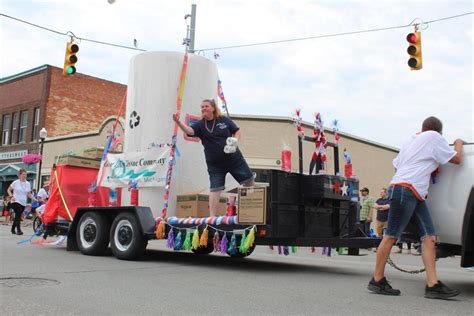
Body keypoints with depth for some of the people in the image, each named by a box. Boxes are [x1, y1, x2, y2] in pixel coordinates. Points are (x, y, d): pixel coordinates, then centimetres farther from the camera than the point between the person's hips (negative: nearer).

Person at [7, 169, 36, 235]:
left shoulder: (28, 184, 6)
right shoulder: (15, 182, -3)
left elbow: (29, 194, 10)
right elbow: (9, 190, 5)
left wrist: (34, 199, -5)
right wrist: (11, 196, -10)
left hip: (23, 203, 4)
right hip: (16, 202, -4)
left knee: (17, 216, 10)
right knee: (18, 215, -15)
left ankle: (13, 229, 26)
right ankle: (18, 230, -15)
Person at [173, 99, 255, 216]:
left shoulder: (224, 120, -1)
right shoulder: (200, 125, -3)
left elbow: (238, 132, 6)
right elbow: (189, 130, -23)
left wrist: (235, 141, -15)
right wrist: (178, 122, -42)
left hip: (234, 159, 1)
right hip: (215, 164, 0)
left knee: (249, 182, 6)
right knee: (215, 189, -4)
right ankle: (212, 217, 4)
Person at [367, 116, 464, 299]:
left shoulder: (412, 141, 27)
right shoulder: (434, 137, 3)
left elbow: (396, 165, 30)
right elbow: (456, 159, 5)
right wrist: (459, 144, 27)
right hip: (405, 189, -9)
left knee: (430, 237, 0)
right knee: (391, 236, -6)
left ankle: (433, 285, -6)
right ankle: (377, 281, -2)